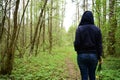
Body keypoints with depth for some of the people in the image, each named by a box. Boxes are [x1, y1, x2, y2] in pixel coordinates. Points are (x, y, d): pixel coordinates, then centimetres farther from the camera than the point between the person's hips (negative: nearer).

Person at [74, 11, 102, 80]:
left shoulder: (79, 29, -7)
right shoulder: (97, 29, 0)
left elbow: (77, 43, -10)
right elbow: (99, 44, -1)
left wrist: (77, 50, 11)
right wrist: (99, 56, 9)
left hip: (82, 55, -2)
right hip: (93, 55, 2)